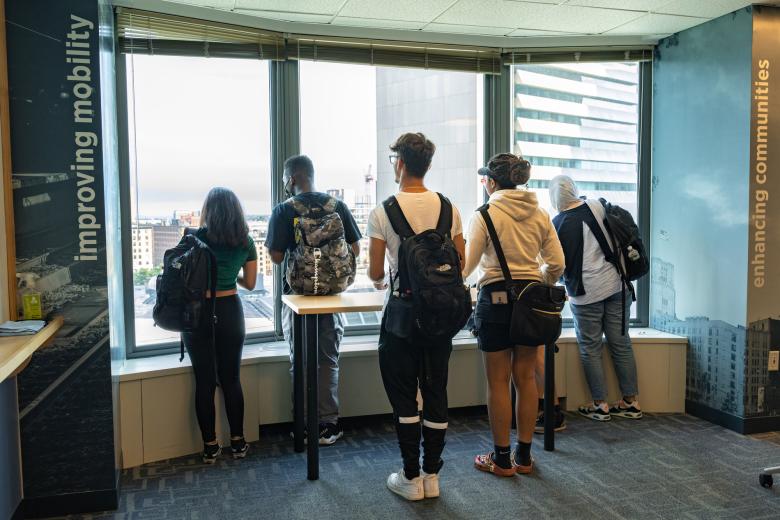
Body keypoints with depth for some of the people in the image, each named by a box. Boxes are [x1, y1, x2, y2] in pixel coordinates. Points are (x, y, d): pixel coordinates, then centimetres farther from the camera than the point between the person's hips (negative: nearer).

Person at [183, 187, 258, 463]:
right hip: (230, 311, 2)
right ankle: (238, 442, 17)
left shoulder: (196, 238, -6)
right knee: (231, 378, 10)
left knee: (204, 381, 6)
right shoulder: (246, 241, 1)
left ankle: (210, 446, 14)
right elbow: (250, 283, 9)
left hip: (198, 312, -2)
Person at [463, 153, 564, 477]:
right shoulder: (540, 215, 6)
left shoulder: (486, 215, -7)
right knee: (526, 379, 12)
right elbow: (556, 264, 4)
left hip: (496, 300, -5)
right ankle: (524, 456, 21)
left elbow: (467, 265, -6)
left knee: (498, 382, 4)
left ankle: (502, 459, 14)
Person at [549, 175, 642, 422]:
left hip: (585, 292, -4)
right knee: (621, 344, 10)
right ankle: (631, 401, 17)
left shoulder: (558, 223, -6)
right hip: (616, 285, 4)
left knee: (590, 348, 6)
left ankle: (600, 404, 10)